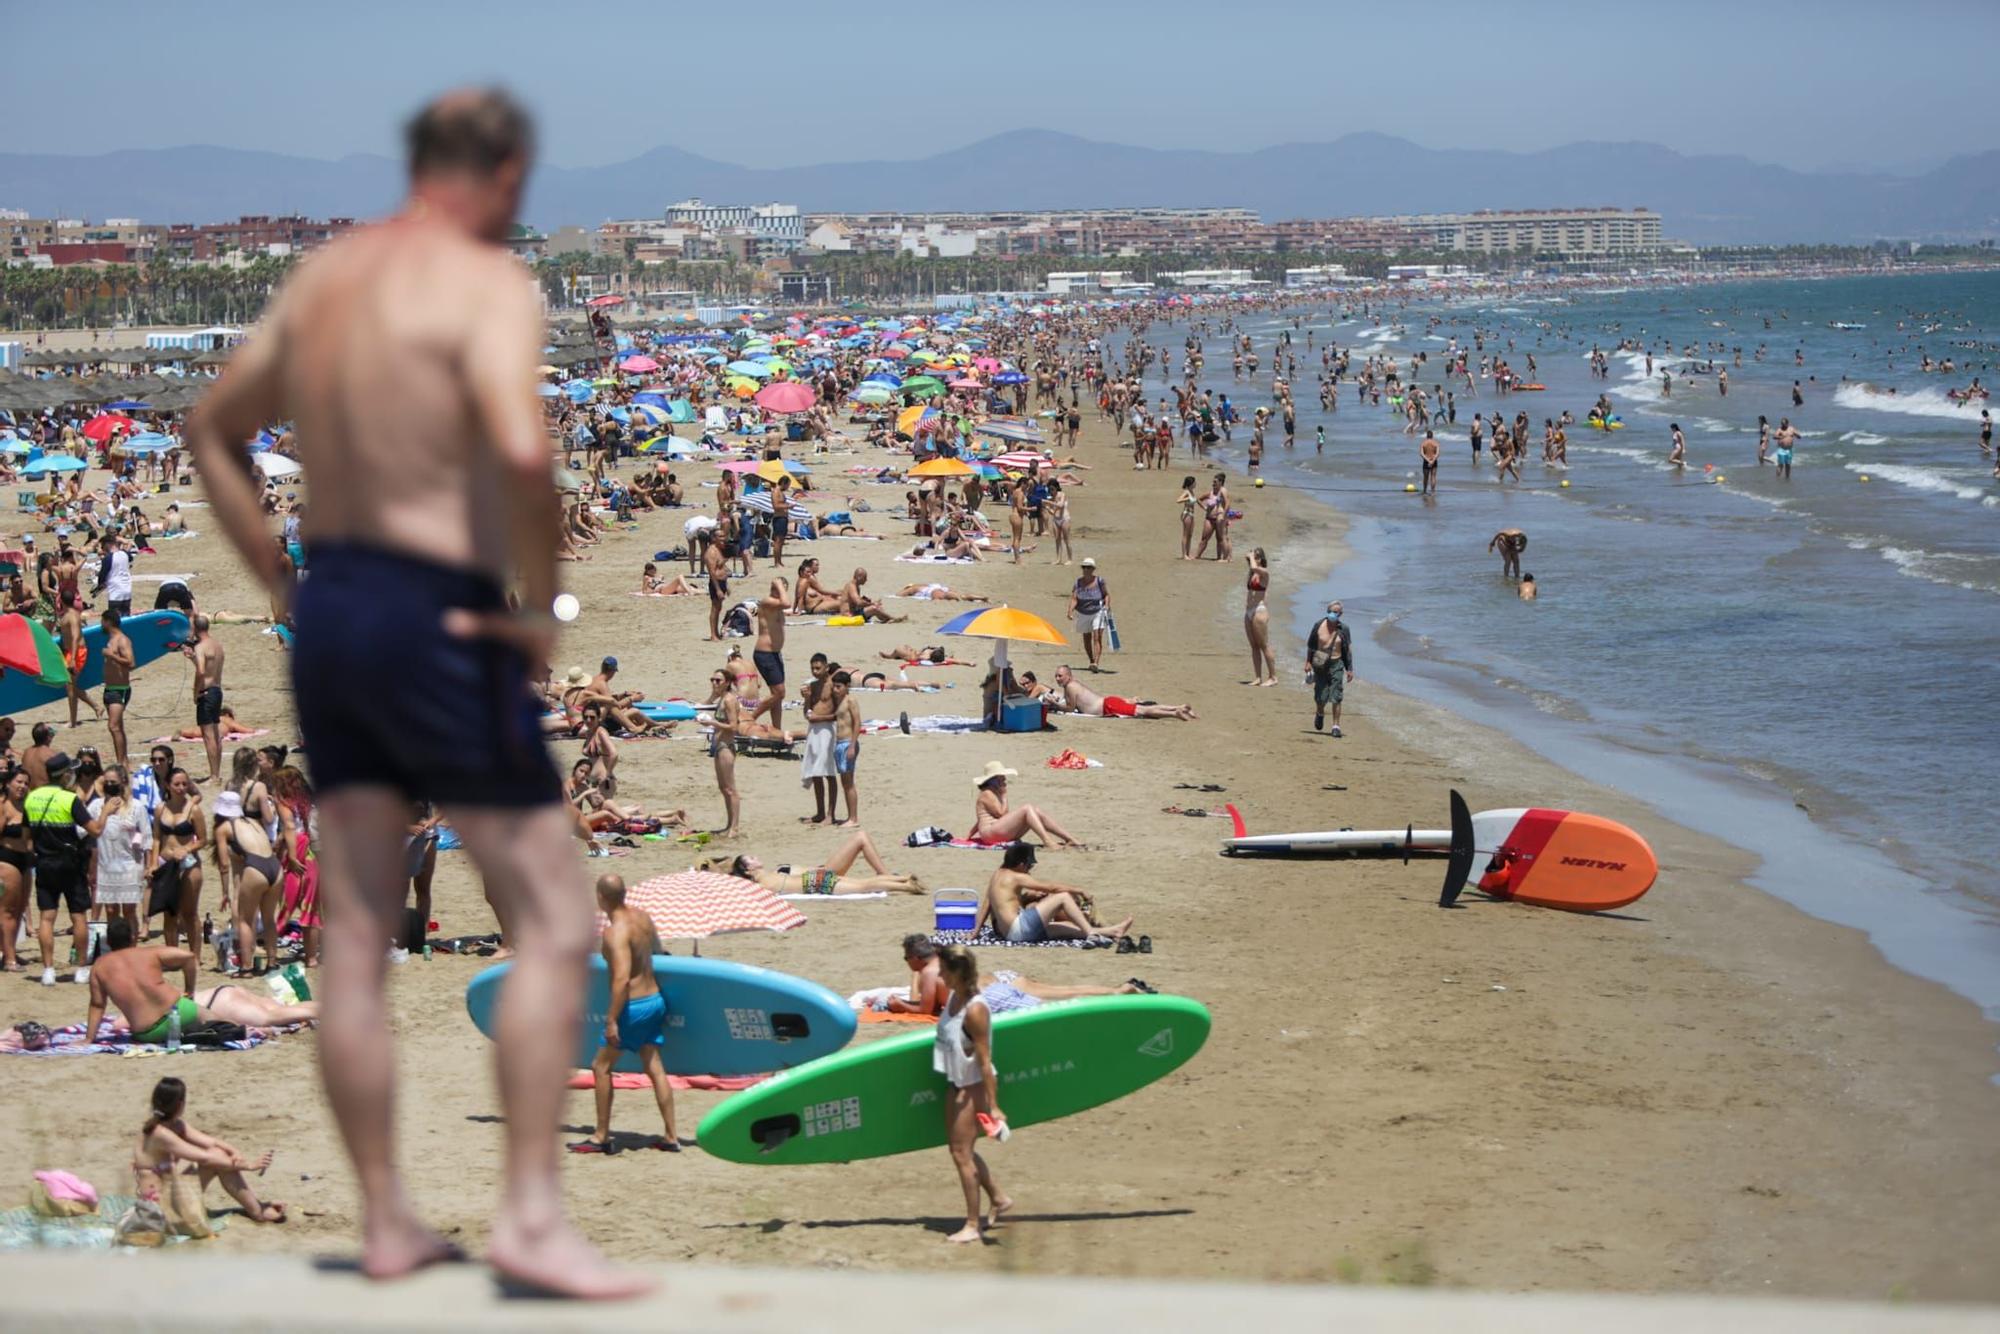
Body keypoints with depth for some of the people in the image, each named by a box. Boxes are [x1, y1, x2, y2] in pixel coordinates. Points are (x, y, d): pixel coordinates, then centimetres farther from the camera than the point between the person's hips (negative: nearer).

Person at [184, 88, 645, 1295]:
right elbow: (521, 451, -29)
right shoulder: (488, 285, -11)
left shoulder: (322, 277, 13)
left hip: (331, 608, 8)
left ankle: (386, 1220, 17)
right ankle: (533, 1216, -6)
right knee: (554, 924, -1)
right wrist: (543, 609, -16)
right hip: (441, 620, -8)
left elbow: (216, 431, 24)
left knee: (356, 942, 10)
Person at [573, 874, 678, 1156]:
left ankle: (601, 1137, 8)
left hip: (634, 1006, -8)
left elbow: (622, 978, -28)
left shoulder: (616, 932, -21)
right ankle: (671, 1137, 9)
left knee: (601, 1066, 5)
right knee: (654, 1068, 10)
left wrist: (611, 1020, -26)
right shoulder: (642, 917, 4)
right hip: (655, 1000, 8)